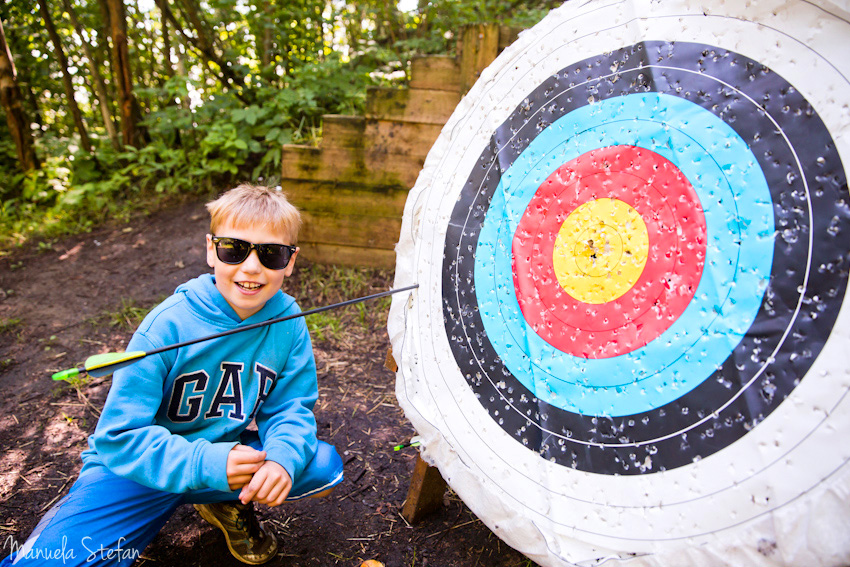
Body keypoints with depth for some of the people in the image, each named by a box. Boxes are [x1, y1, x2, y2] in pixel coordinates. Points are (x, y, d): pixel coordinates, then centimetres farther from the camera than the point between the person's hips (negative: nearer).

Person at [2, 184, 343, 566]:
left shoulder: (289, 323, -12)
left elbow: (290, 408, -5)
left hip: (227, 455, 4)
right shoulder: (168, 325, -21)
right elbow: (117, 437, -18)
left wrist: (284, 456, -29)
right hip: (141, 468, -3)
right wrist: (205, 464, -32)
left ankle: (230, 505, 11)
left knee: (325, 466, -16)